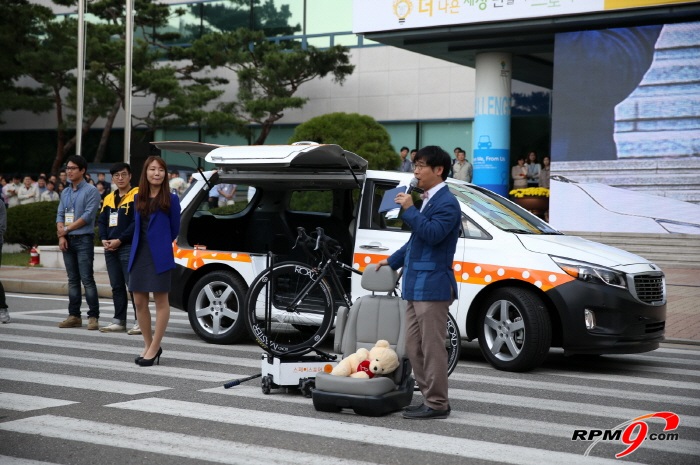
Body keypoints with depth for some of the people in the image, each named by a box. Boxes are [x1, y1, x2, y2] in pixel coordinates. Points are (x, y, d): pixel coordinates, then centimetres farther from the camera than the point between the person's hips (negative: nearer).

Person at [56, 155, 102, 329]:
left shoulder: (91, 191, -4)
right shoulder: (65, 193, 16)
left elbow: (88, 215, -12)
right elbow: (60, 215, 12)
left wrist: (67, 229, -8)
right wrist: (61, 236, -4)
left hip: (84, 239, -6)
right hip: (68, 241, 6)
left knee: (87, 279, -10)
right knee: (73, 280, 9)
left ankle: (93, 316, -9)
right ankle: (74, 315, 13)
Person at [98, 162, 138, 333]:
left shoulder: (136, 196, -4)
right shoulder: (108, 198, 18)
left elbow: (137, 222, -12)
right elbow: (101, 221, 17)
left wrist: (119, 240, -15)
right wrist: (104, 239, -1)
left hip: (128, 247, -7)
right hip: (110, 249, 7)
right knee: (117, 286, 11)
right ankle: (119, 320, 17)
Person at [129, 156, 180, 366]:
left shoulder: (171, 199, -5)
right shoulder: (138, 198, 9)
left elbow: (175, 229, 4)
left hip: (159, 256, -5)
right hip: (139, 254, 5)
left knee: (161, 301, 3)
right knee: (139, 302, 8)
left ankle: (154, 348, 8)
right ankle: (148, 345, 21)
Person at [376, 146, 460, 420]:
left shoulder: (446, 203, -11)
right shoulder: (427, 200, 19)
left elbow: (432, 234, -25)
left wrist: (409, 209, -18)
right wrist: (393, 261, 35)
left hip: (432, 287, -10)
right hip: (416, 285, 10)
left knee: (432, 347, -6)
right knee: (414, 346, 13)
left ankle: (437, 404, 0)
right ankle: (429, 398, 20)